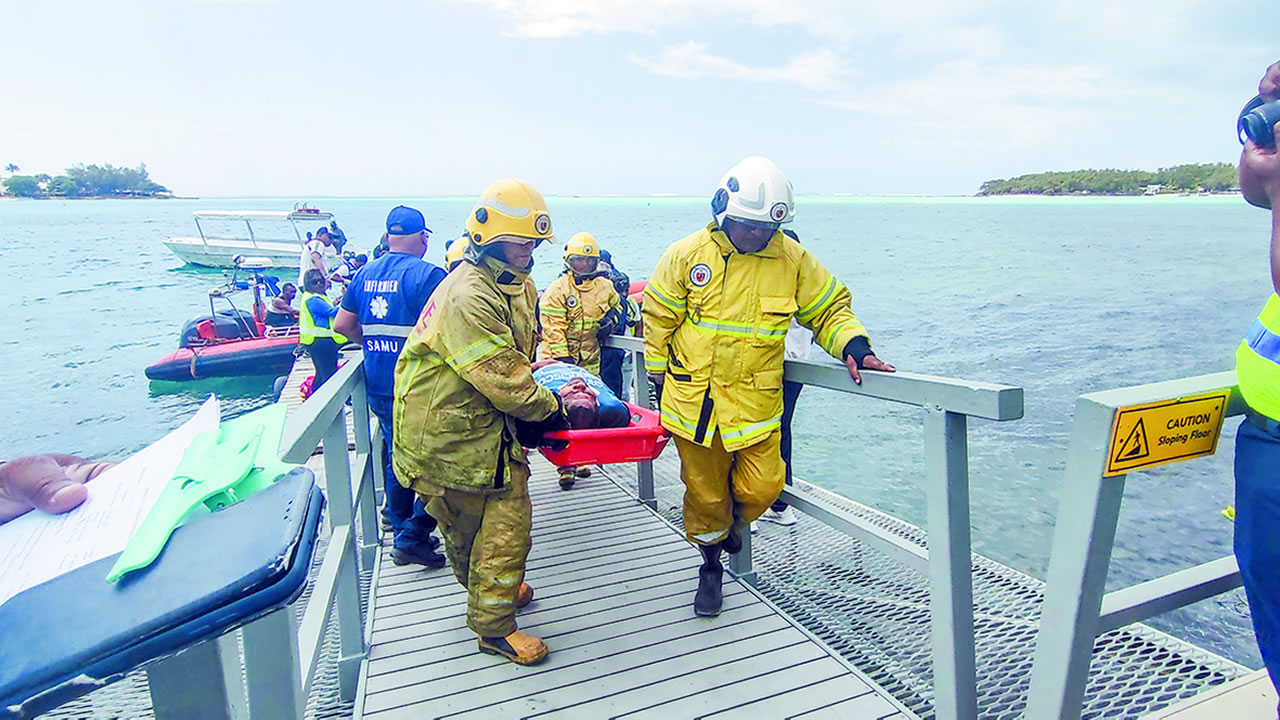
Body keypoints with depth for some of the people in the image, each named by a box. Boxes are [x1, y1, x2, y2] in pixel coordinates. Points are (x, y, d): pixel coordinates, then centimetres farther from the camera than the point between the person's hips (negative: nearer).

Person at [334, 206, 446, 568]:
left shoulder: (364, 274, 7)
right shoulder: (428, 275, -14)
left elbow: (342, 324, 12)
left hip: (377, 385, 7)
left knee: (396, 453, 20)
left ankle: (398, 520, 32)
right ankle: (412, 535, 2)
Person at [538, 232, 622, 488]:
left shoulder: (605, 287, 7)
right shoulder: (557, 290, -8)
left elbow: (616, 307, 27)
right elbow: (553, 328, -12)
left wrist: (610, 320, 5)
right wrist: (563, 358, -18)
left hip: (590, 358, 5)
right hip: (559, 358, -5)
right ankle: (565, 466, -6)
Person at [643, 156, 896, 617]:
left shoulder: (792, 260, -3)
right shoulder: (687, 255, -6)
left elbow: (829, 308, 6)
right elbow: (659, 319, 4)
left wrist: (853, 345, -14)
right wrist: (661, 378, 8)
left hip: (755, 402, 1)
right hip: (694, 401, 0)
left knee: (761, 487, -3)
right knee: (705, 491, 11)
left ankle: (732, 522, 34)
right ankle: (711, 564, 37)